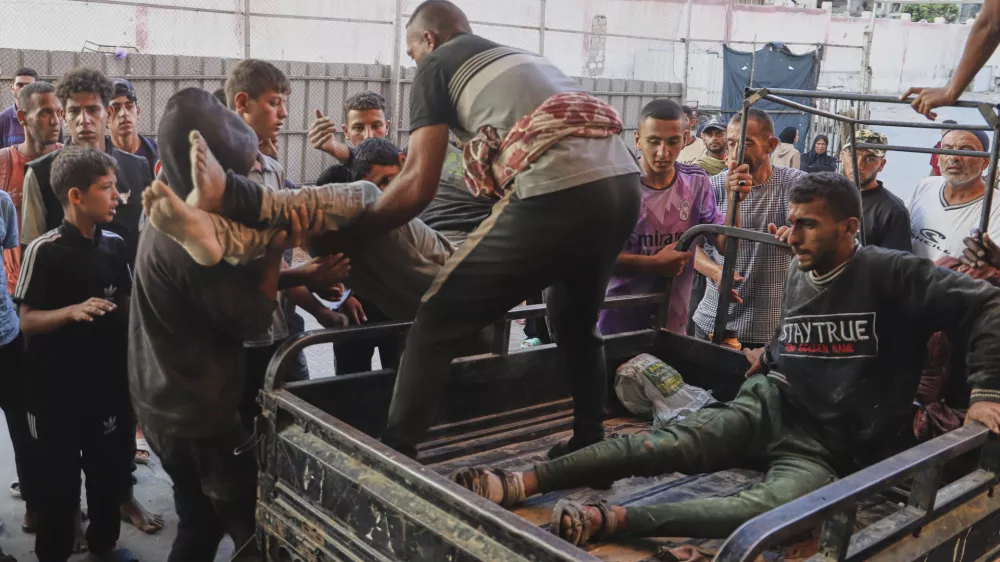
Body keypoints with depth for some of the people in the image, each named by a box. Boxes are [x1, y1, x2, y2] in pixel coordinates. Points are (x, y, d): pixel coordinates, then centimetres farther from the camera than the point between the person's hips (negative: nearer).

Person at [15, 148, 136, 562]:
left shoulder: (115, 245, 2)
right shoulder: (44, 250, -14)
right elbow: (27, 321, -13)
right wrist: (73, 311, -28)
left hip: (106, 379, 5)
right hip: (56, 386, -5)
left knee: (108, 468, 15)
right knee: (57, 478, 7)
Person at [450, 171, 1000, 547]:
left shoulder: (891, 274, -9)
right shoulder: (798, 274, 11)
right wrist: (771, 351, 10)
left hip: (827, 447, -4)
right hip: (768, 406, 4)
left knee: (772, 508, -38)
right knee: (667, 444, -23)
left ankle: (608, 519, -50)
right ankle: (523, 483, -33)